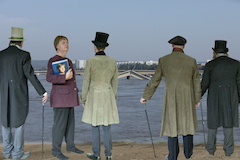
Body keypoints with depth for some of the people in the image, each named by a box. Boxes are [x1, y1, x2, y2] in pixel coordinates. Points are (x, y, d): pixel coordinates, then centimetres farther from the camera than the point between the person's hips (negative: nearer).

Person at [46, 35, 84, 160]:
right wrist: (65, 77, -32)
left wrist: (75, 96, 22)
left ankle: (70, 146, 24)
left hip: (68, 98, 9)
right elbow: (49, 78, -22)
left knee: (70, 122, 13)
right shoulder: (53, 61, -10)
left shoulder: (68, 61, 17)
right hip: (60, 97, -8)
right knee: (60, 124, -6)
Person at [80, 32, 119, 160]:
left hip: (94, 95, -3)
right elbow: (115, 82, 6)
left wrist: (83, 98, 3)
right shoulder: (112, 61, -1)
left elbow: (86, 82, -8)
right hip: (108, 95, 3)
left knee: (95, 125, 7)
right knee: (107, 125, 11)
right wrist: (113, 98, 17)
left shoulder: (90, 61, -12)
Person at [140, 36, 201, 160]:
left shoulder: (164, 60, -5)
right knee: (187, 123, 17)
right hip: (187, 98, 1)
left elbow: (154, 80, -2)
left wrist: (145, 96, 8)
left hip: (171, 99, -1)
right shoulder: (191, 61, -4)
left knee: (171, 125, 9)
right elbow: (196, 83, 2)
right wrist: (197, 99, 16)